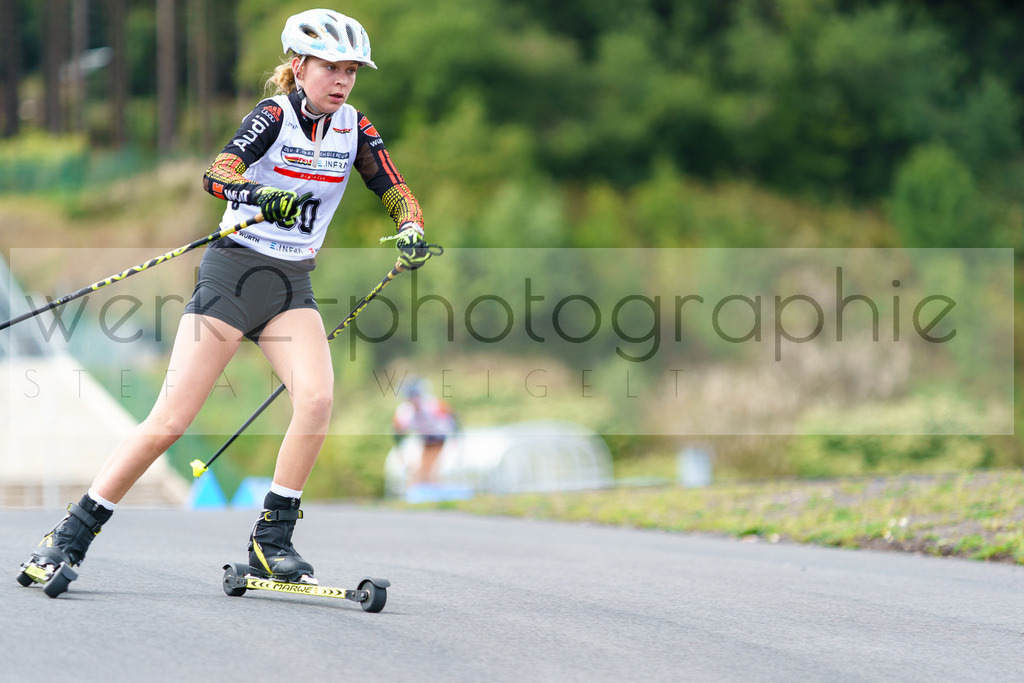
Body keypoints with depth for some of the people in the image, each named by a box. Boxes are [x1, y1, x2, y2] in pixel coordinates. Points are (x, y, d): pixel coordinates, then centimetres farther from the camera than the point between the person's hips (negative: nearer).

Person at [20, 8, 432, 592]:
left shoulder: (354, 128, 3)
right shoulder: (274, 116, -12)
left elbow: (396, 192, 4)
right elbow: (218, 173, -28)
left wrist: (411, 230, -19)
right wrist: (260, 195, -49)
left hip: (293, 286, 4)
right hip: (233, 274, -4)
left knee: (318, 397, -22)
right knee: (171, 420, -8)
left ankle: (272, 542, -10)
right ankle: (72, 536, 3)